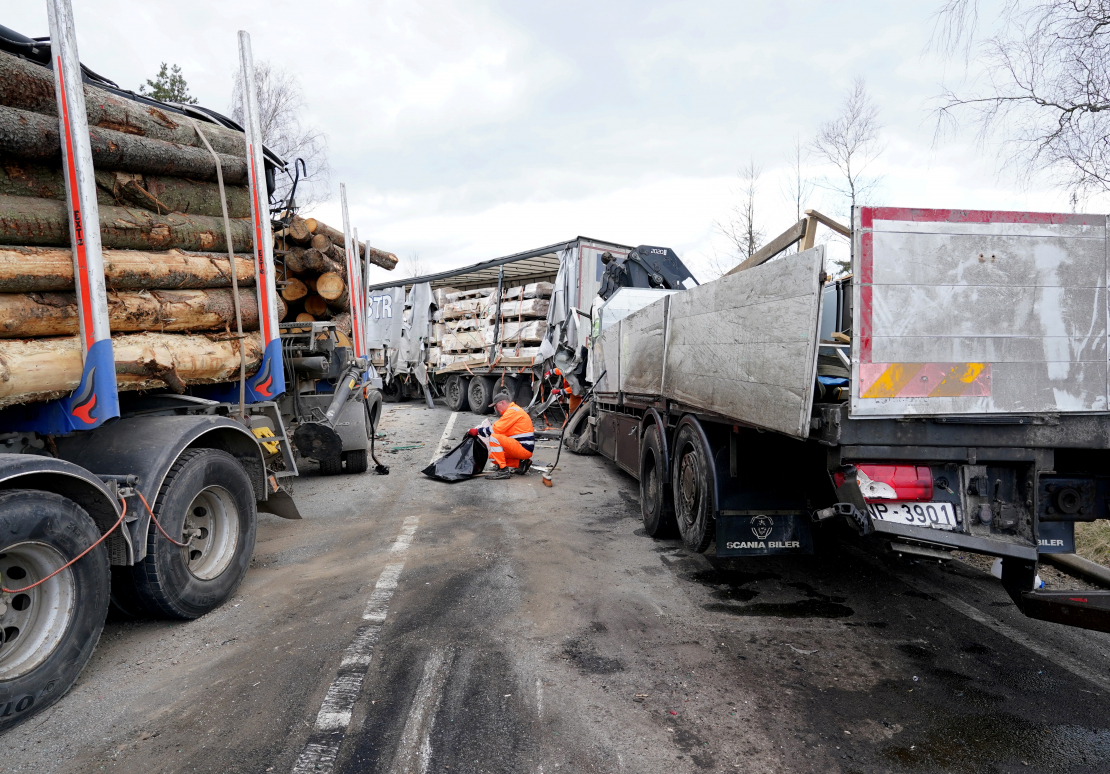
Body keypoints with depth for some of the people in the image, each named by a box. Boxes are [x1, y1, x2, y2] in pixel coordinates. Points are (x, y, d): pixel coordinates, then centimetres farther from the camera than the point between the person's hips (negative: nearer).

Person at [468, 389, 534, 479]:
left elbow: (496, 429, -17)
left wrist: (478, 431, -7)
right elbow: (500, 430, 18)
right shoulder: (513, 410, 20)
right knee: (493, 457, 15)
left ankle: (503, 470, -20)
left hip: (524, 449, -11)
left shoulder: (513, 411, -13)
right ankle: (520, 464, 7)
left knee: (494, 437, -22)